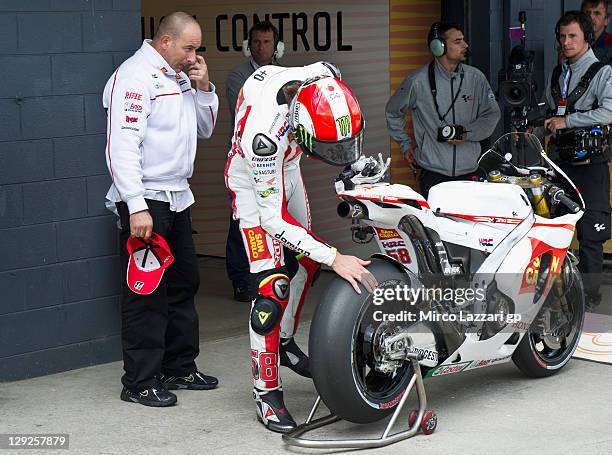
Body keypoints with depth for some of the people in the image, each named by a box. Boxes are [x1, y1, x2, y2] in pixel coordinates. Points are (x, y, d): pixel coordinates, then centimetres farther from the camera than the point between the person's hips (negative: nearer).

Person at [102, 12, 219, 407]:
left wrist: (203, 87, 4)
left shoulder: (180, 77, 14)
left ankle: (180, 369, 26)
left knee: (184, 285, 15)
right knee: (147, 295, -6)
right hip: (145, 201, -9)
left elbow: (205, 129, 21)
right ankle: (140, 383, -1)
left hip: (177, 198, 9)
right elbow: (122, 147, -21)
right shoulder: (136, 76, -14)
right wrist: (136, 207, -26)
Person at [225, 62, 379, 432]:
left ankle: (285, 341, 39)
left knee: (305, 260, 17)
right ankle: (266, 391, -8)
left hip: (286, 169, 7)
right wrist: (334, 259, -41)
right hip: (254, 184, -7)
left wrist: (360, 163, 5)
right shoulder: (265, 132, -44)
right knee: (273, 286, -15)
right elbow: (271, 218, -38)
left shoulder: (324, 76, -29)